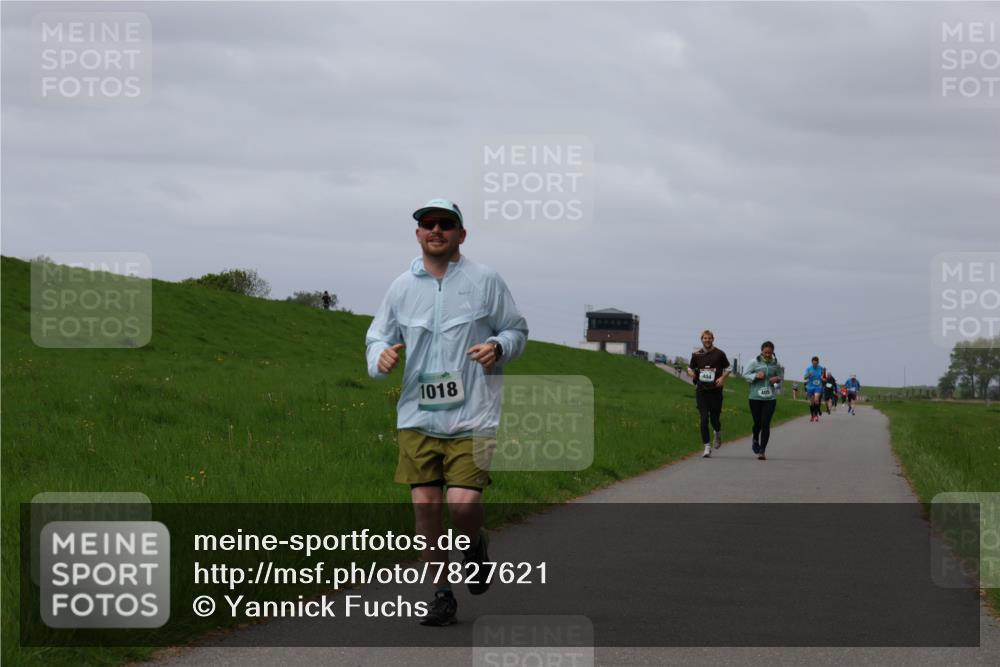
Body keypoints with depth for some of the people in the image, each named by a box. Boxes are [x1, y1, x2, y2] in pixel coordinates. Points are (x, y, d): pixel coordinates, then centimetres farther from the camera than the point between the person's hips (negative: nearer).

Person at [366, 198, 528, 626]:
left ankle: (476, 545, 22)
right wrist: (381, 356, -8)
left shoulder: (485, 281, 2)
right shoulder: (402, 287, 9)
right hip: (418, 417, 3)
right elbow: (377, 337, 15)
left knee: (463, 502, -15)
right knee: (425, 506, -1)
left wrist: (498, 346, -12)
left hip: (472, 417, -3)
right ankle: (441, 593, 14)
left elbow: (517, 331, 10)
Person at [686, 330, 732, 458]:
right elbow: (690, 368, 17)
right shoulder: (696, 354, 6)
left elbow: (728, 368, 10)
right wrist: (691, 373, -6)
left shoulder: (719, 354, 1)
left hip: (715, 390, -1)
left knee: (715, 418, 0)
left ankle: (718, 433, 36)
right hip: (701, 390, 1)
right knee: (704, 419, -6)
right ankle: (707, 446, -2)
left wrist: (722, 378, -7)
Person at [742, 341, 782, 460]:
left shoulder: (775, 364, 6)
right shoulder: (754, 363, -2)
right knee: (757, 423, 5)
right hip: (755, 397, -1)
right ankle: (755, 440, 40)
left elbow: (780, 377, 19)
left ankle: (762, 451, -5)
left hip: (770, 398, 1)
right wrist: (756, 376, -16)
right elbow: (745, 375, 1)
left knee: (766, 424, -8)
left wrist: (777, 379, -5)